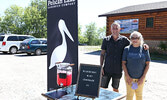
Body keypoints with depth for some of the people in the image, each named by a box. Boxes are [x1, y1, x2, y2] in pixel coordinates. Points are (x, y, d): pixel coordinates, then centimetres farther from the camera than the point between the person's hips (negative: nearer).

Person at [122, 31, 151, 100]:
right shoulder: (127, 49, -3)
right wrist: (127, 76, -9)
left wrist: (143, 77, -7)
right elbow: (123, 63, -2)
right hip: (129, 77, -1)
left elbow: (147, 64, -1)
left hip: (140, 78, 1)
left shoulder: (144, 50, -2)